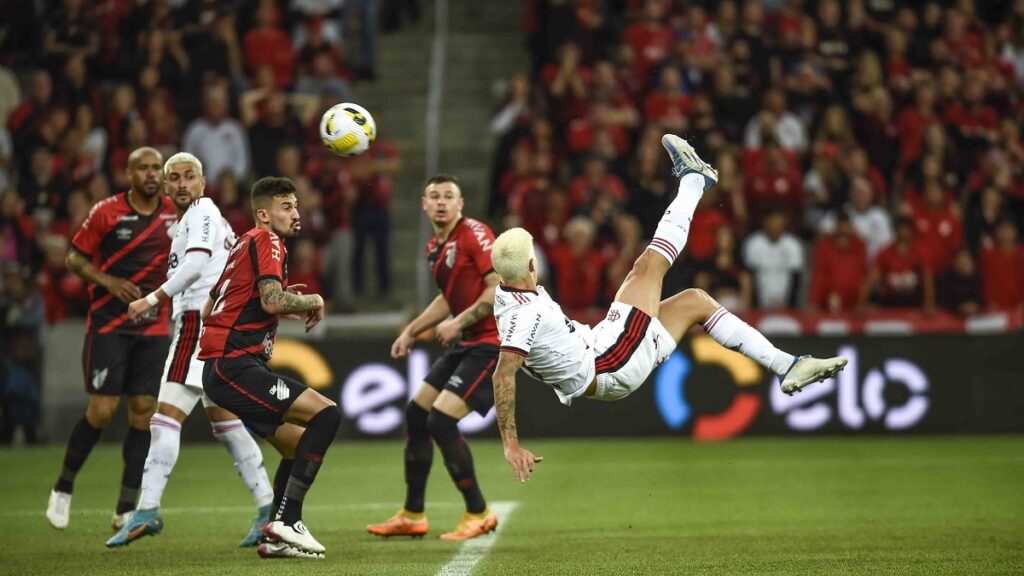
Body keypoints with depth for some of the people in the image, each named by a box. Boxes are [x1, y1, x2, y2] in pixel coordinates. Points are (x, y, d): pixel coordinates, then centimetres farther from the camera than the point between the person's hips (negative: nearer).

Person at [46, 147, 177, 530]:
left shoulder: (174, 213, 4)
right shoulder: (107, 212, -6)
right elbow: (74, 259, 0)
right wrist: (108, 281, -16)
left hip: (153, 326, 4)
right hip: (108, 324, -4)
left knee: (144, 411, -2)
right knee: (102, 410, -10)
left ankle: (126, 510, 5)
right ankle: (63, 488, 12)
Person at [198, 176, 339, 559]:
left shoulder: (245, 245, 22)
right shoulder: (266, 241, -6)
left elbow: (208, 310, 28)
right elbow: (273, 300, -23)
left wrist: (284, 308, 23)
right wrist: (312, 302, -3)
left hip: (222, 367, 10)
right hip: (234, 366, -10)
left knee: (302, 447, 16)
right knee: (326, 414, -17)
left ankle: (276, 537, 12)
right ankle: (286, 520, -19)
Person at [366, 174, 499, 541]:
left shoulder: (474, 234, -13)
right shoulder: (435, 248, 14)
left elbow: (501, 287, -20)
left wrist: (459, 322, -21)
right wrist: (412, 330, 25)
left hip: (490, 342, -9)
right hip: (464, 344, 9)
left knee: (441, 420, -17)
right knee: (417, 414, 10)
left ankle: (478, 515, -4)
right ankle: (412, 517, 21)